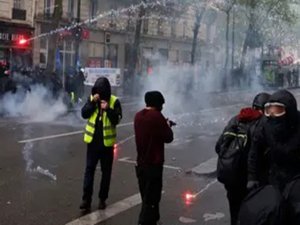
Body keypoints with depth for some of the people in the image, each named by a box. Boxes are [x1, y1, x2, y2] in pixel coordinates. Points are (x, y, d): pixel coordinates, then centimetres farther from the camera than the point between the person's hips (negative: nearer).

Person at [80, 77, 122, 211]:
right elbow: (84, 114, -8)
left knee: (106, 171, 8)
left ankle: (102, 199, 19)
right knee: (89, 169, 2)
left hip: (107, 142, -2)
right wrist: (92, 102, -19)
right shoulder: (92, 98, 1)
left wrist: (108, 109, -29)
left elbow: (116, 120, -15)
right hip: (93, 140, 2)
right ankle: (86, 198, 6)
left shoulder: (114, 101, -8)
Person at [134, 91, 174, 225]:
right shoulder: (157, 116, -15)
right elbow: (168, 138, -10)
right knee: (151, 198, -2)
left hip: (141, 163, 8)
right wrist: (168, 126, 7)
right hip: (153, 164, -8)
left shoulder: (138, 116, 8)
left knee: (146, 196, 19)